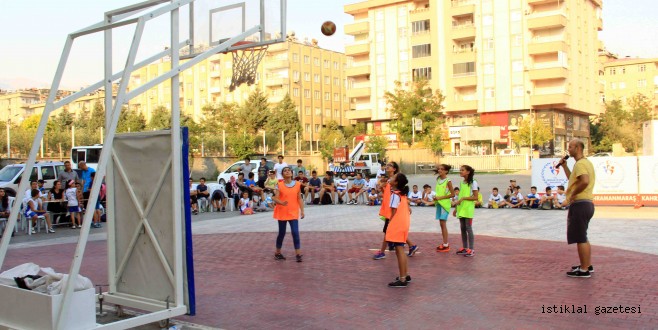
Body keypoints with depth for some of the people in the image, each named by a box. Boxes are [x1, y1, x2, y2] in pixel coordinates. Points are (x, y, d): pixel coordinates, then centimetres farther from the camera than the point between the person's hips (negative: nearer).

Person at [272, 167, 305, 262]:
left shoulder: (297, 184, 2)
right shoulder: (279, 185, -4)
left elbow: (299, 198, 6)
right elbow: (275, 198, -12)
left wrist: (302, 210, 0)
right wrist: (281, 202, -32)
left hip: (293, 212, 1)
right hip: (282, 212, -1)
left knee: (295, 233, -8)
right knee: (282, 233, 9)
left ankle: (298, 254, -4)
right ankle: (278, 253, 25)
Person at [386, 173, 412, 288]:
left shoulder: (395, 195, -14)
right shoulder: (403, 194, 13)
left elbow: (394, 213, -16)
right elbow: (408, 210, 15)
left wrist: (389, 225, -9)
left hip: (397, 226, -10)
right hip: (403, 224, 10)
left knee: (399, 251, -8)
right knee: (400, 250, 18)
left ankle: (402, 280, -6)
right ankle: (405, 275, 24)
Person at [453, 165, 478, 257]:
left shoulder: (473, 182, -8)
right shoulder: (461, 183, 13)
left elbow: (475, 197, -12)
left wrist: (463, 198, -20)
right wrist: (456, 208, 13)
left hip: (468, 209, -7)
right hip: (461, 208, 7)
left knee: (468, 228, -6)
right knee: (462, 228, 9)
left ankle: (471, 249, -1)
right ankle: (464, 247, 18)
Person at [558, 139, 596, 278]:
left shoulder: (580, 164, -15)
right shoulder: (586, 162, 19)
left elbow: (584, 181, -32)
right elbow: (573, 179, 30)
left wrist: (573, 193, -20)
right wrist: (564, 166, 22)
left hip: (580, 204, -11)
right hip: (586, 203, 11)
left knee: (580, 238, -6)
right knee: (582, 237, 21)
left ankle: (584, 270, -1)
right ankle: (588, 265, 29)